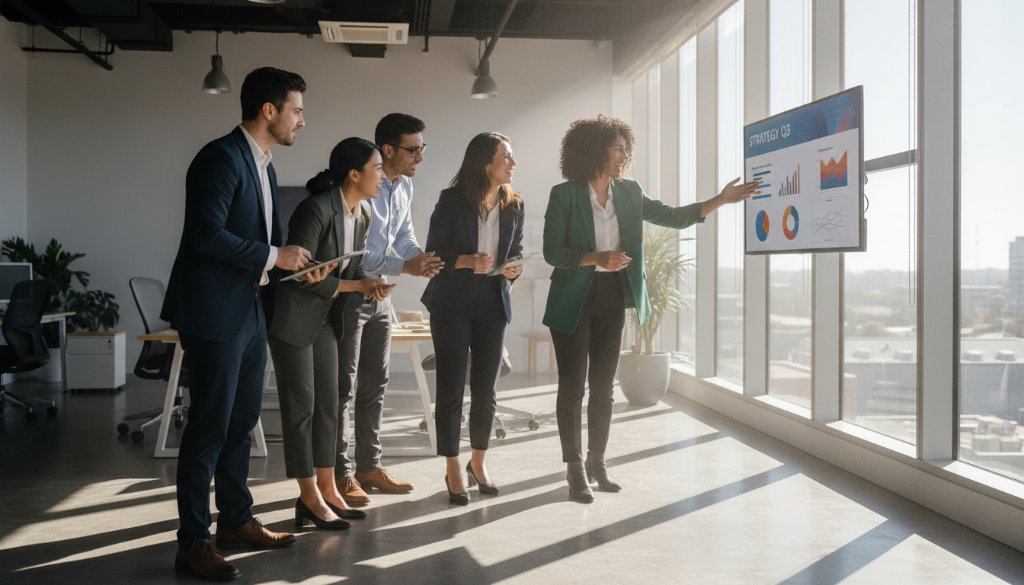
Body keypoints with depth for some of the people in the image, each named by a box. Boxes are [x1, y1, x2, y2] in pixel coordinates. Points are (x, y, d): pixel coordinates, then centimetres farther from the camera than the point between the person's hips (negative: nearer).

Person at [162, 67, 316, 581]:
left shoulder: (263, 165, 14)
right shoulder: (221, 157, -15)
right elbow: (207, 233, -23)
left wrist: (294, 265, 7)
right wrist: (274, 256, -17)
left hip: (251, 310, 9)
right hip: (215, 313, -9)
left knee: (241, 419, 15)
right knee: (210, 425, -3)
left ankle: (236, 520, 28)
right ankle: (193, 541, 8)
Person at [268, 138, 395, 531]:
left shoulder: (362, 214, 2)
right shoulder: (316, 209, -23)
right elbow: (301, 272, -24)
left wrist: (372, 286, -11)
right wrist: (357, 286, -20)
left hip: (326, 318, 8)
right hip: (293, 317, -8)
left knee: (328, 404, 10)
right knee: (301, 407, -1)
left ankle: (327, 491, 20)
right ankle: (310, 499, 8)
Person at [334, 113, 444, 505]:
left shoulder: (405, 186, 4)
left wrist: (421, 257, -9)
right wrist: (405, 267, -29)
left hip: (379, 296, 8)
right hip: (348, 294, -8)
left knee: (375, 385, 13)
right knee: (343, 386, -1)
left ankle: (369, 466, 23)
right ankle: (341, 474, 8)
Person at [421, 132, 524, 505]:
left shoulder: (514, 205, 3)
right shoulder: (453, 200, -8)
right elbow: (433, 252, -7)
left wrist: (513, 269, -10)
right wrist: (467, 261, -24)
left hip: (492, 305, 4)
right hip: (452, 304, -4)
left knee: (486, 389, 10)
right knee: (451, 388, 0)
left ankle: (478, 463, 27)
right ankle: (453, 470, 12)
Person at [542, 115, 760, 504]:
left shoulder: (629, 193, 4)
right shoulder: (564, 195, -10)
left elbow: (673, 217, 6)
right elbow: (552, 252, -13)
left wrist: (720, 200, -4)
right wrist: (598, 258, -25)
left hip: (612, 298, 5)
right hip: (574, 301, -5)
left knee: (603, 385, 11)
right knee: (573, 385, 1)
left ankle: (596, 462, 22)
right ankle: (575, 468, 9)